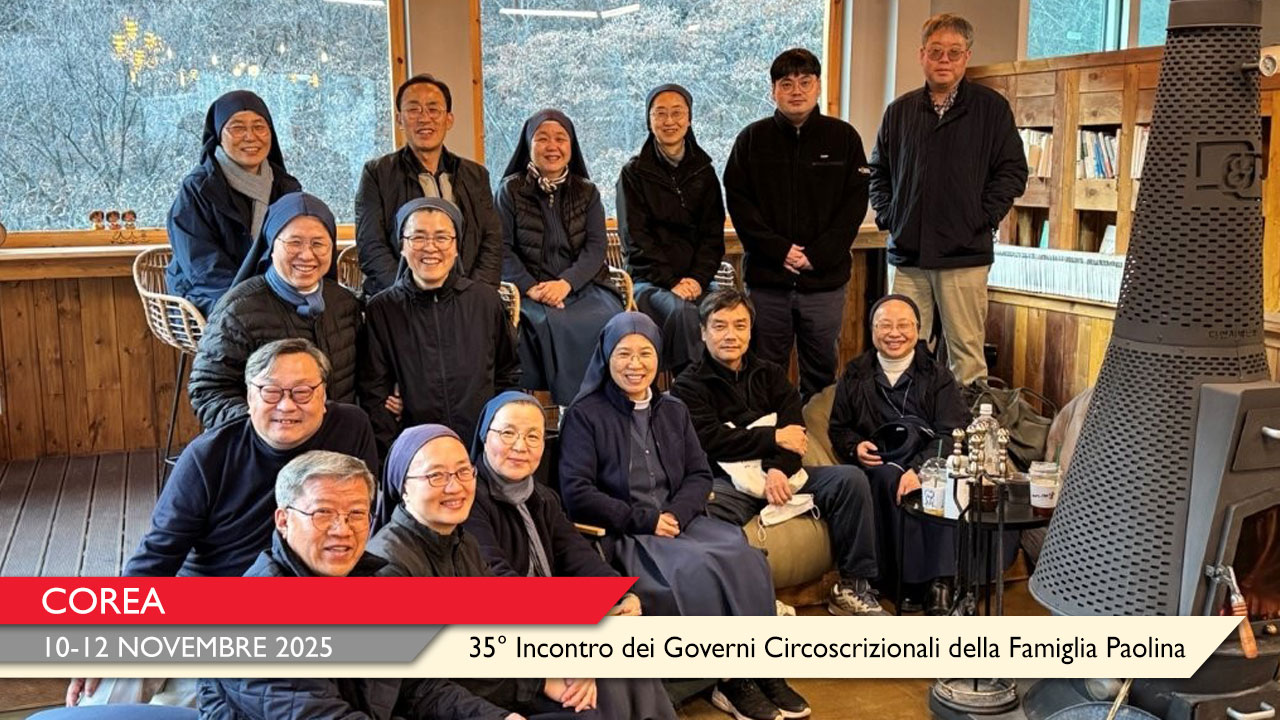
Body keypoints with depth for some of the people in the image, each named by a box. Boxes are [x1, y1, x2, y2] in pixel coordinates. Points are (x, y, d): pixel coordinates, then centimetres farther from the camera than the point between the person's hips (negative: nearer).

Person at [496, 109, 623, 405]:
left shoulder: (587, 192, 15)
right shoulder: (510, 190, 9)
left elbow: (596, 247, 4)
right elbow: (502, 249, 0)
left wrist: (565, 283, -14)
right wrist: (531, 288, -16)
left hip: (582, 284, 2)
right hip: (530, 290, -2)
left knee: (608, 321, -30)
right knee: (550, 323, -34)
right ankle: (569, 405, -24)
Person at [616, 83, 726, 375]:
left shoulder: (703, 172, 14)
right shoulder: (634, 173, 4)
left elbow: (713, 235, 9)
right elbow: (634, 239, -4)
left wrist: (697, 279, -9)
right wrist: (671, 282, -15)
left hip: (697, 278, 3)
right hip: (649, 281, -3)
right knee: (681, 312, -34)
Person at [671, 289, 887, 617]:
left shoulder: (770, 375, 20)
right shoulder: (690, 385, 6)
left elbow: (793, 430, 6)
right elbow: (708, 440, -10)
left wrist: (778, 468, -15)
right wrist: (774, 438, -8)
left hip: (777, 474, 5)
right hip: (728, 481, -5)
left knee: (851, 478, -16)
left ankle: (853, 586, -8)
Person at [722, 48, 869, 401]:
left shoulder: (843, 137, 5)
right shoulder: (752, 139, 6)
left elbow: (855, 203, 1)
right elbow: (738, 201, 0)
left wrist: (818, 256, -10)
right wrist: (779, 249, -11)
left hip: (824, 279, 0)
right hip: (766, 278, 0)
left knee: (821, 369, 8)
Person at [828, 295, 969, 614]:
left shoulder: (938, 376, 9)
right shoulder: (854, 376, 15)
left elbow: (952, 433, -4)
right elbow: (838, 428, 22)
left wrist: (920, 469, -23)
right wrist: (855, 447, -4)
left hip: (929, 463, 0)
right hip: (877, 466, 1)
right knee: (890, 477, -35)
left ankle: (939, 580, -32)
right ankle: (913, 582, -31)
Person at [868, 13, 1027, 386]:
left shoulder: (991, 107, 3)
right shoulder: (900, 111, 12)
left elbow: (1012, 172, 1)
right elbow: (878, 171, 20)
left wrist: (982, 218, -8)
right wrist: (887, 215, 6)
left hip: (964, 256, -3)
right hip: (907, 254, 3)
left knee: (966, 350, -1)